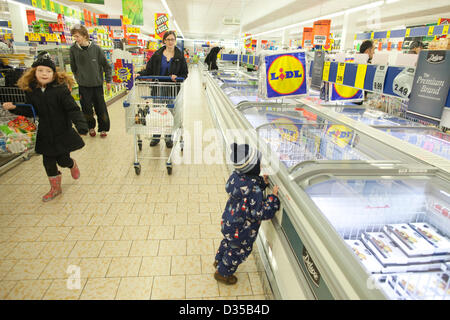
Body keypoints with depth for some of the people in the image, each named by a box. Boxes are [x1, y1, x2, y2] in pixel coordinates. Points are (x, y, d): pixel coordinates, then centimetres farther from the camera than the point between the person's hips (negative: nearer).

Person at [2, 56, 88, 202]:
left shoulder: (60, 89, -16)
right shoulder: (30, 90, -2)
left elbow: (73, 109, -20)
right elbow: (30, 111, 9)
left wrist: (81, 124, -33)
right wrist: (14, 108, -5)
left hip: (62, 133, -4)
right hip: (44, 135, 4)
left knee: (63, 160, 5)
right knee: (48, 162, 11)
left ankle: (72, 165, 43)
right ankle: (55, 187, 30)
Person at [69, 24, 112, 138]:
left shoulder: (96, 48, -8)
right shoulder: (73, 49, -4)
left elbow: (106, 65, 1)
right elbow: (73, 67, 10)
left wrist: (108, 80, 0)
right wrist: (78, 78, 13)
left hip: (97, 84, -1)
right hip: (83, 85, 1)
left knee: (101, 108, 4)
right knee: (87, 108, 6)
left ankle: (103, 128, 19)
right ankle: (91, 127, 26)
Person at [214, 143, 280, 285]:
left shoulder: (236, 175, -11)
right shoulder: (253, 189, -38)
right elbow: (261, 213, -32)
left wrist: (263, 182, -7)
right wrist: (274, 197, -28)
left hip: (228, 221, 8)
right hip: (240, 229, -8)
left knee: (228, 242, 33)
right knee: (239, 250, 20)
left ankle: (219, 261, 60)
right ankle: (222, 273, 42)